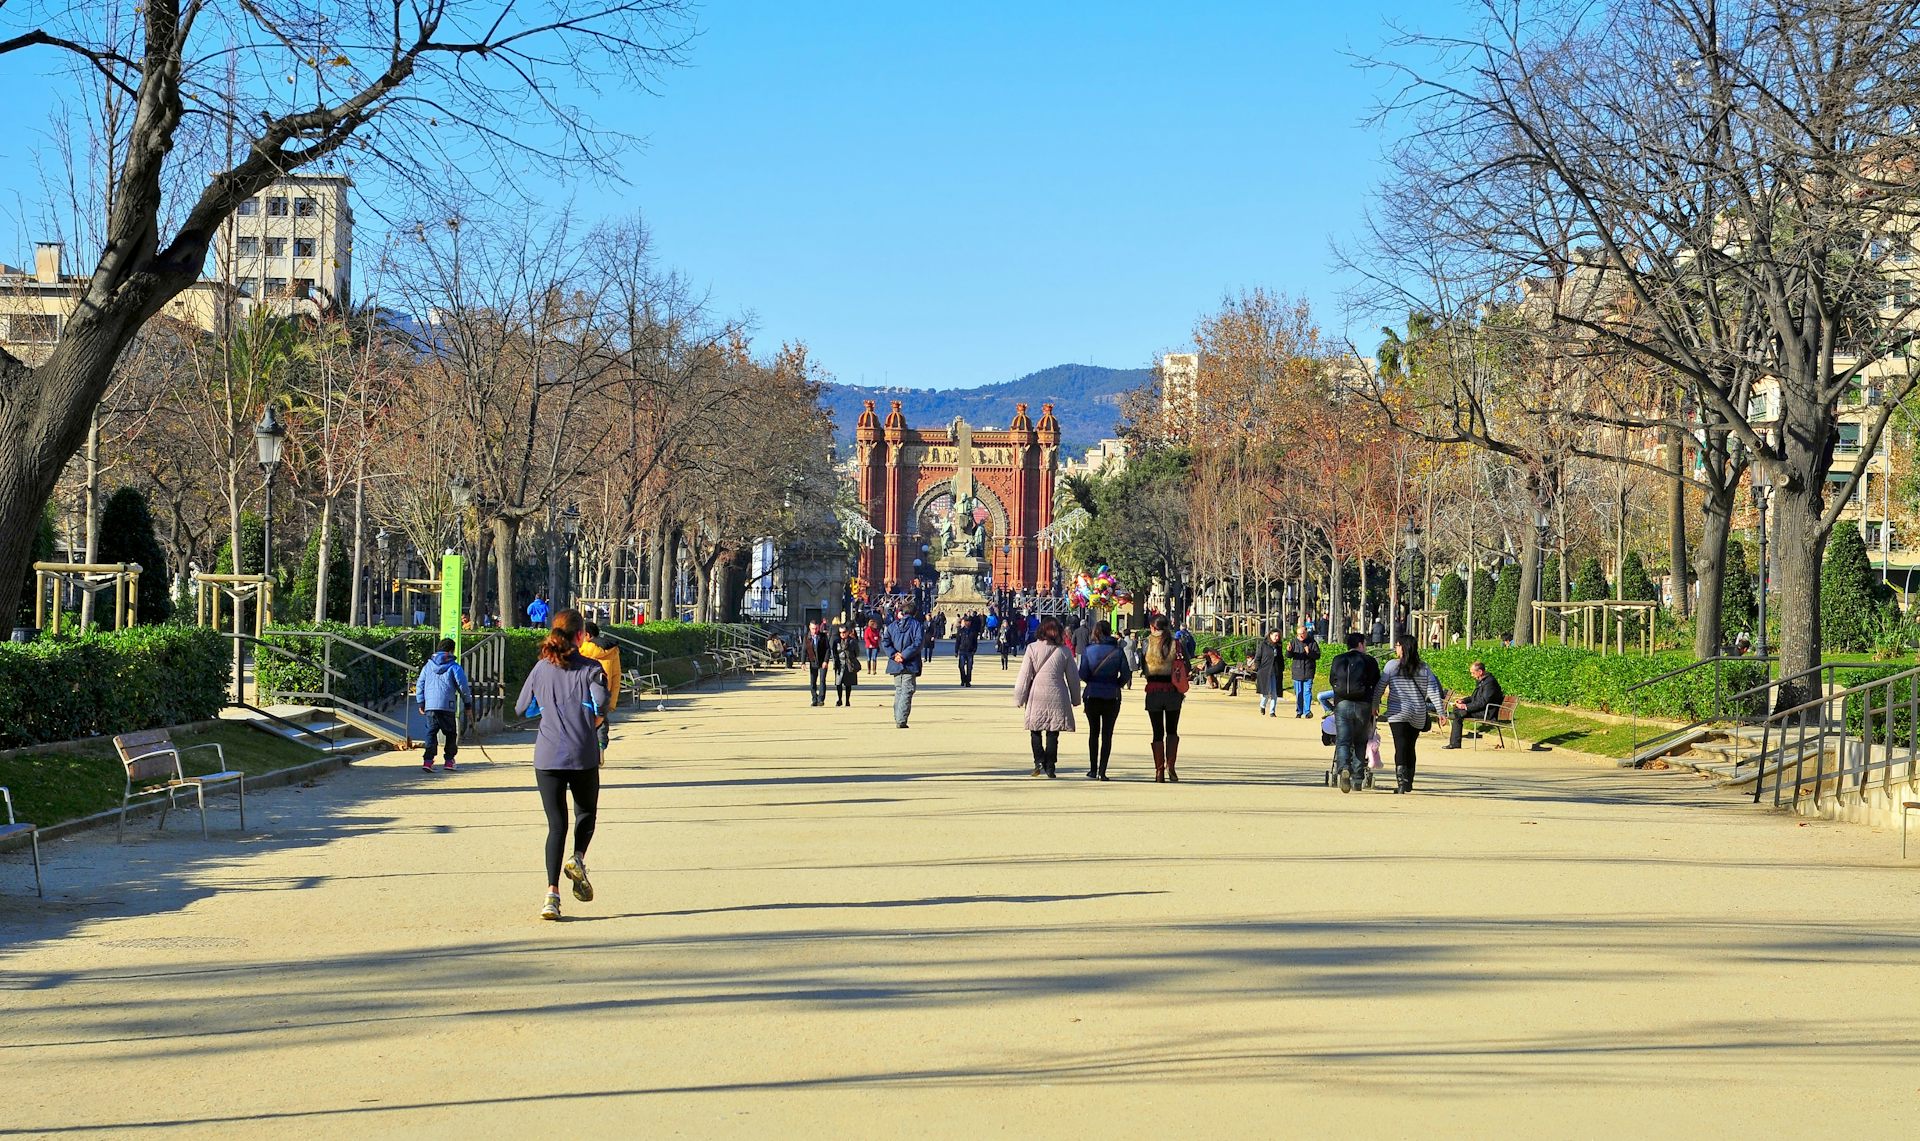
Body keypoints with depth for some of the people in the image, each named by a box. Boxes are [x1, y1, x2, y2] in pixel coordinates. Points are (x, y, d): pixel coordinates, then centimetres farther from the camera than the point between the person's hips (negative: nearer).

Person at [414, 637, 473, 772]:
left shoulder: (428, 665, 13)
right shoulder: (454, 666, 0)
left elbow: (420, 684, 13)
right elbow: (463, 685, -1)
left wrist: (421, 703, 19)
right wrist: (468, 702, 10)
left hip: (430, 706, 3)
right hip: (447, 706, -3)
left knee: (431, 732, 7)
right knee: (451, 733, 11)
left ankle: (427, 760, -8)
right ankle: (449, 761, 9)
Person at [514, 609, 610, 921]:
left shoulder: (541, 668, 7)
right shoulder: (591, 668, -2)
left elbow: (521, 708, 13)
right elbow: (600, 703, -18)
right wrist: (591, 724, 1)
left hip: (546, 757, 2)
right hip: (583, 756, -2)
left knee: (557, 824, 5)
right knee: (586, 813, 21)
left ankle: (552, 893, -7)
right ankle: (577, 859, -6)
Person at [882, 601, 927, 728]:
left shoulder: (893, 626, 10)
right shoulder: (917, 625, -1)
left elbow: (884, 642, 1)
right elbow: (918, 643, -14)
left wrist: (893, 655, -7)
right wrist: (904, 655, -14)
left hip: (895, 665, 4)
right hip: (910, 665, -4)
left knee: (898, 690, 16)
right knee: (907, 691, -5)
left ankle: (898, 718, 19)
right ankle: (901, 720, -14)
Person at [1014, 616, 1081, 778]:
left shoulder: (1032, 649, -5)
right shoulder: (1064, 651, -1)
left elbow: (1024, 675, -3)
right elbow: (1073, 677, 6)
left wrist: (1019, 698, 5)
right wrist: (1075, 698, 18)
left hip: (1037, 697, -1)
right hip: (1057, 697, 1)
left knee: (1035, 730, 13)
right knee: (1053, 734, 8)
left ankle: (1039, 760, -5)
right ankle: (1050, 767, 6)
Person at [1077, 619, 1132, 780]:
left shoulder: (1088, 650, -4)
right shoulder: (1118, 651, -4)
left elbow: (1083, 674, -9)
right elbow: (1126, 675, -6)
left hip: (1092, 695, 0)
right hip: (1112, 697, 0)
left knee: (1093, 732, 13)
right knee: (1107, 734, 5)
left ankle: (1093, 770, 12)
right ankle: (1102, 771, -2)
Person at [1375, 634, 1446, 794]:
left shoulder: (1392, 665, -3)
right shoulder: (1424, 668, 5)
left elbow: (1379, 688, 1)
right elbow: (1433, 691, 1)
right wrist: (1441, 712, 1)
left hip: (1398, 713, -4)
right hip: (1419, 715, 4)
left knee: (1400, 747, -10)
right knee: (1410, 747, 16)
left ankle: (1401, 778, -30)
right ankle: (1408, 782, 22)